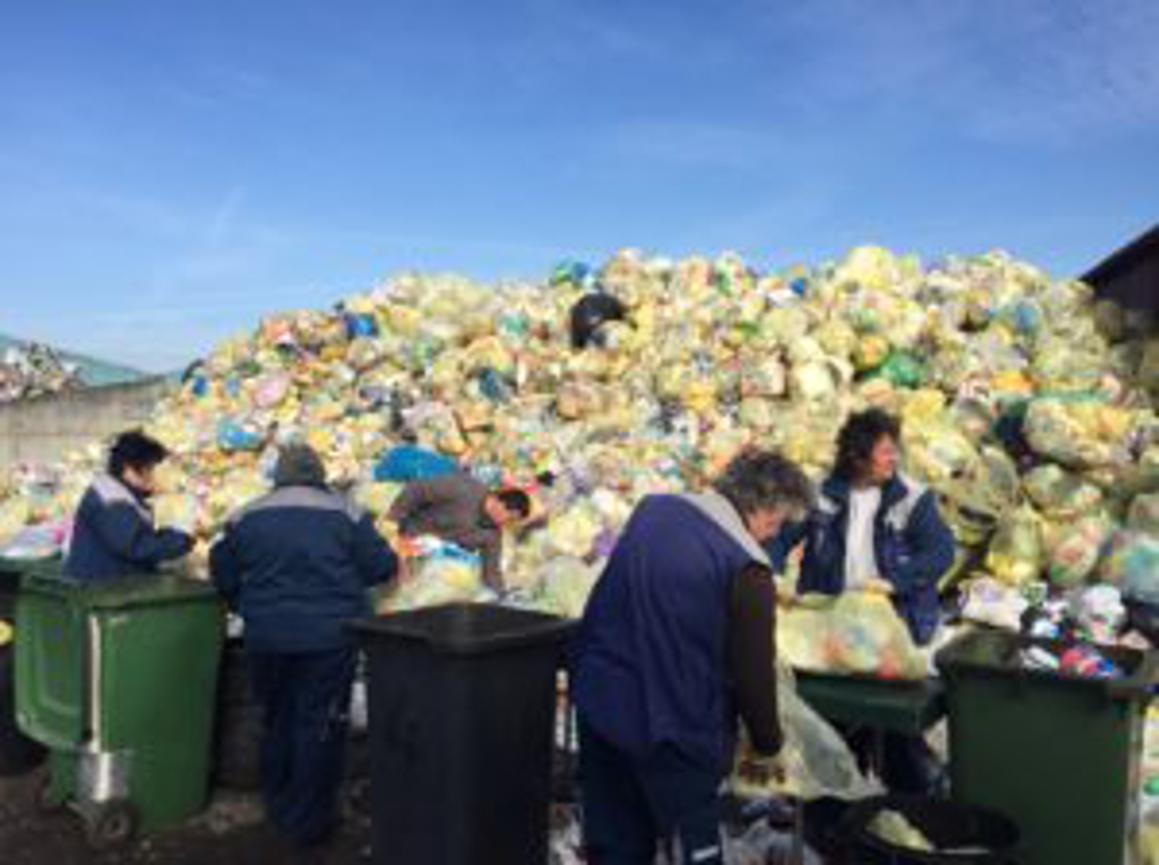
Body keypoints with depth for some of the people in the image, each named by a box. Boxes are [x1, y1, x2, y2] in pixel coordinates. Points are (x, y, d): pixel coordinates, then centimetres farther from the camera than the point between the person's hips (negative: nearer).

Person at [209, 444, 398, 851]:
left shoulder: (246, 517, 4)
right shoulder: (343, 513, -5)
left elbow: (223, 576, 10)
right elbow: (383, 566, -2)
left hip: (267, 638, 3)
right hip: (330, 637, -3)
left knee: (277, 721, 20)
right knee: (319, 727, 6)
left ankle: (278, 810, 33)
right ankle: (308, 824, 12)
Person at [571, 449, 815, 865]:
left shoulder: (653, 508, 3)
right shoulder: (745, 569, -17)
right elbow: (753, 671, -9)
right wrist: (768, 745, 7)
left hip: (598, 702, 7)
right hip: (672, 728, -6)